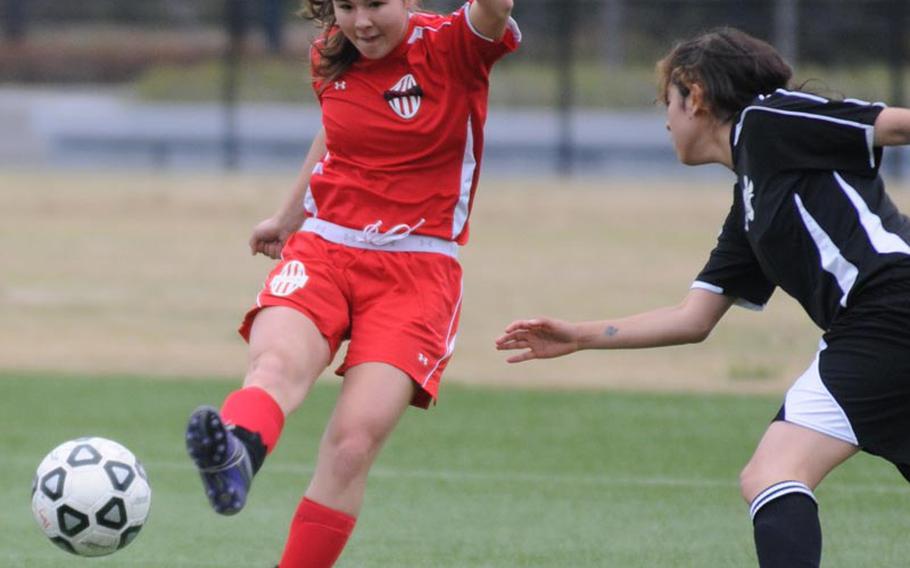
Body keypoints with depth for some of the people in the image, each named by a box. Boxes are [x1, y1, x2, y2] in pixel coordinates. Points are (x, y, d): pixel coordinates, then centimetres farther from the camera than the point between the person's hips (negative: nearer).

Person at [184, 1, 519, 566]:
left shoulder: (451, 48, -6)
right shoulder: (330, 59, 8)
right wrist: (288, 216, 39)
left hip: (417, 273, -2)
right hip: (323, 251, 2)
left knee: (353, 445, -18)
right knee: (278, 362, -32)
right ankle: (234, 457, -63)